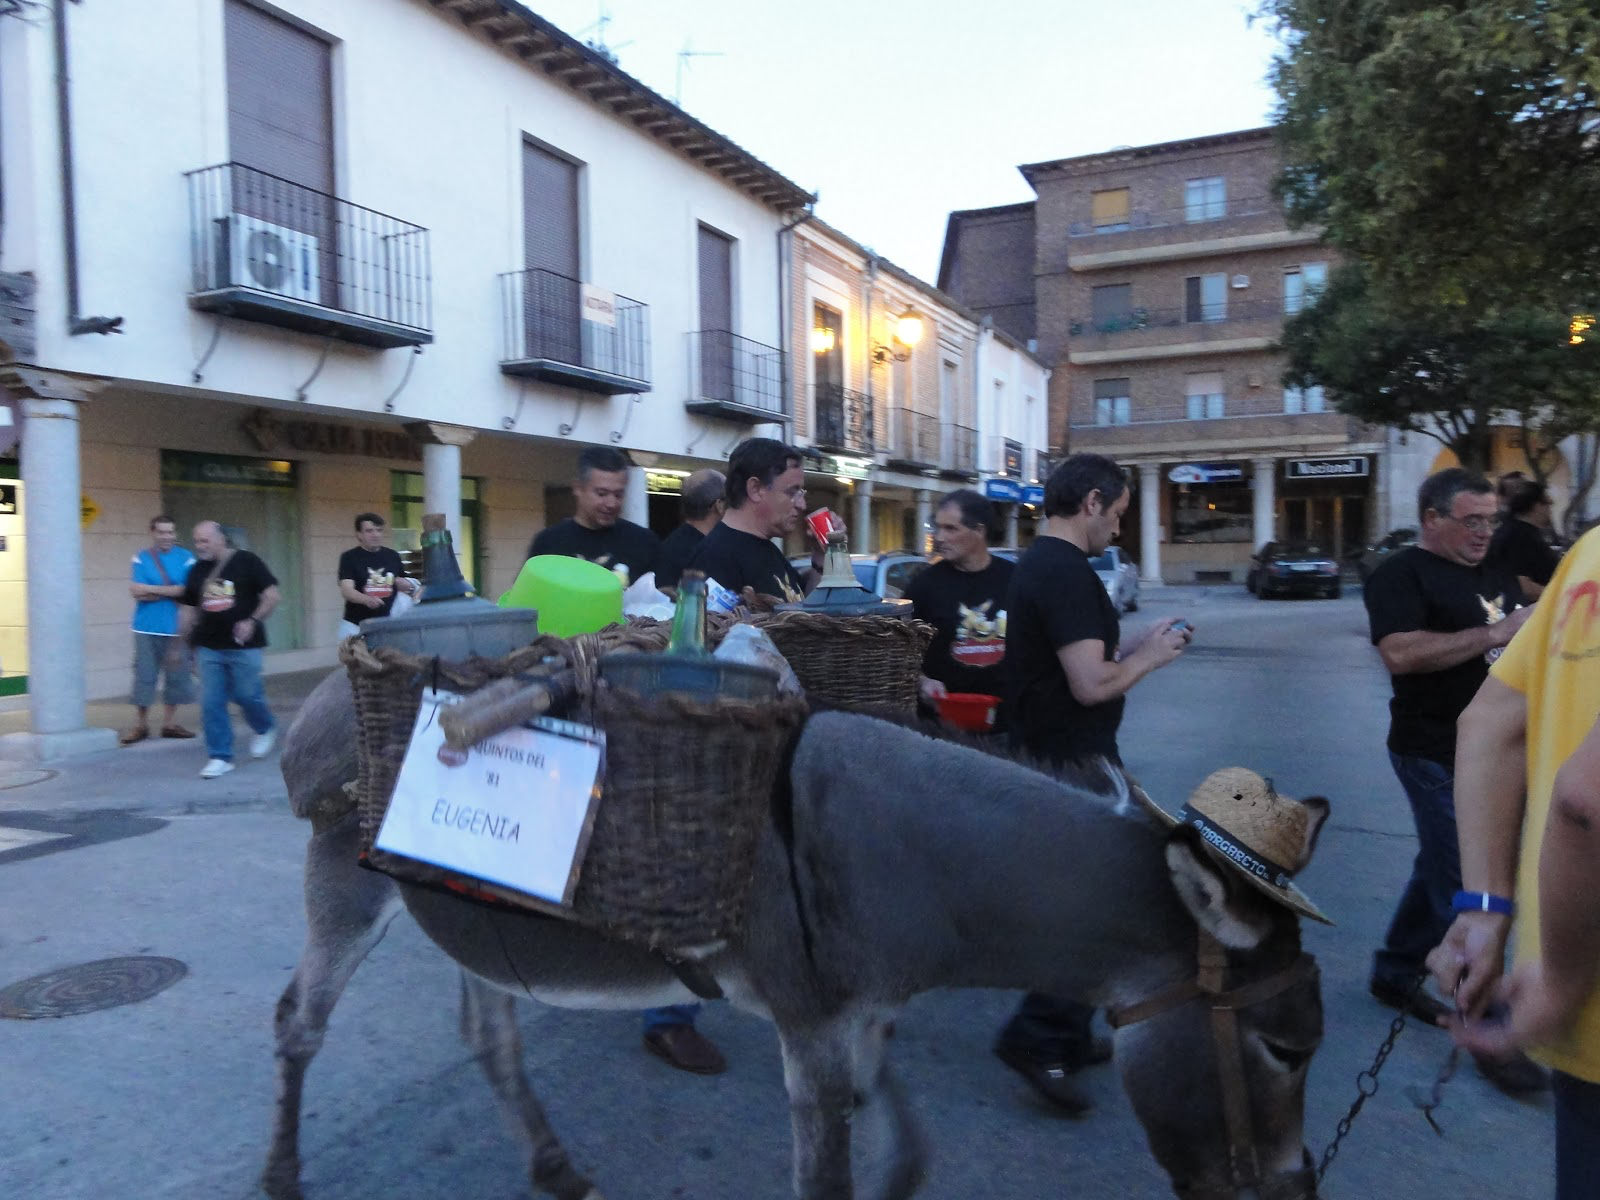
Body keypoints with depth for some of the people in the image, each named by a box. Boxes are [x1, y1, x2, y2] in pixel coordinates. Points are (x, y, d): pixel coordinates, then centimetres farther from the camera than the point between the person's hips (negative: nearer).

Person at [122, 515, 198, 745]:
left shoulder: (186, 558, 1)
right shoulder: (141, 558, 3)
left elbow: (188, 592, -10)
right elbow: (137, 592, -7)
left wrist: (151, 590, -9)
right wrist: (172, 590, -10)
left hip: (175, 628, 0)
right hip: (147, 628, 0)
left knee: (177, 675, 6)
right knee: (144, 675, 3)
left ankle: (170, 722, 19)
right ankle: (140, 724, 15)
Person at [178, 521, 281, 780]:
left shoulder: (247, 562, -4)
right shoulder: (196, 571, 10)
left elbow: (272, 595, -6)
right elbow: (188, 610, 16)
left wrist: (253, 620, -17)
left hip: (244, 647, -4)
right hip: (209, 647, 4)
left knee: (246, 695, -1)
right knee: (211, 703, 0)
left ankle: (265, 729, 30)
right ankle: (220, 757, 8)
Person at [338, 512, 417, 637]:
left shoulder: (393, 556, 10)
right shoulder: (349, 557, -2)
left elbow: (407, 586, 20)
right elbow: (346, 590, -14)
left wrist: (407, 586, -4)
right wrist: (367, 599, -33)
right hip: (356, 625, -3)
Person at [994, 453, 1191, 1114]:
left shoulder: (1036, 565, 12)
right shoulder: (1067, 573, -20)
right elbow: (1092, 684, -26)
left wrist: (1135, 643, 12)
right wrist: (1151, 656, -10)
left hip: (1047, 756, 11)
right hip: (1077, 762, -11)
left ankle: (1065, 1037, 29)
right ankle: (1036, 1036, 2)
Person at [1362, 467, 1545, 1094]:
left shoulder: (1495, 575, 13)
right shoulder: (1401, 576, -12)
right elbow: (1401, 653, -28)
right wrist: (1495, 633, -25)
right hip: (1440, 757, -8)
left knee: (1442, 872, 18)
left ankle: (1394, 975, 34)